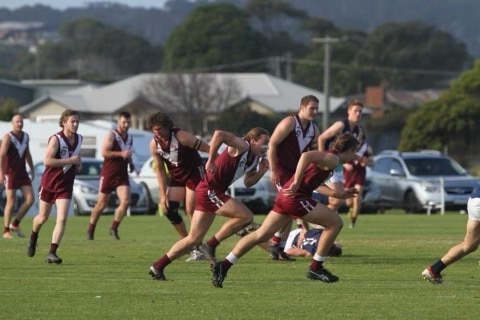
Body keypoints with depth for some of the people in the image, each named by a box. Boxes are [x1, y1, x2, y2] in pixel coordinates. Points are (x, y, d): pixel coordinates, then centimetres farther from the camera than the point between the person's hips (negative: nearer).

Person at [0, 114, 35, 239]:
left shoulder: (25, 136, 8)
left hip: (22, 172, 6)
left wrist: (32, 169, 22)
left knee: (30, 199, -4)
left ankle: (15, 224, 10)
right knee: (11, 202, -6)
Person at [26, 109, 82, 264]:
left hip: (66, 186, 4)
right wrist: (70, 160, -27)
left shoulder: (79, 139, 3)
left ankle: (52, 253, -13)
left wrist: (78, 164, 2)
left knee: (62, 219, -13)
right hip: (49, 183, -4)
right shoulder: (56, 139, -17)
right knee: (43, 218, 11)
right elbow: (47, 160, -28)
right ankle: (33, 238, 44)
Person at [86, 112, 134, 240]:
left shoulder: (129, 138, 14)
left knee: (125, 201, -13)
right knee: (102, 204, 2)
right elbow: (104, 152, -20)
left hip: (122, 175, 5)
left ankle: (114, 228, 1)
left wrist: (131, 163, 13)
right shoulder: (111, 135, -8)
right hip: (108, 175, -5)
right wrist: (121, 154, -26)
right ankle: (90, 230, 18)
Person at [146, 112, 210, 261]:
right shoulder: (154, 144, -8)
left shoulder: (180, 136, -26)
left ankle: (198, 248, 1)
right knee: (169, 210, -3)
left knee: (191, 211, -11)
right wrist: (163, 195, -3)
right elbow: (160, 170, 1)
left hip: (194, 172, -6)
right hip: (177, 176, 6)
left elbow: (207, 148, -22)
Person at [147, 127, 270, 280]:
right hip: (209, 191, -10)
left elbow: (247, 183, 23)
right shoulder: (242, 146, -14)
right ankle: (211, 245, -7)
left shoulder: (254, 159, 13)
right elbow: (219, 134, -29)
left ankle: (157, 266, 14)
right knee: (246, 216, -15)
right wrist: (211, 161, -29)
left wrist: (261, 172, 4)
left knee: (193, 239, 11)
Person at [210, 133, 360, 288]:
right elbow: (306, 156, -25)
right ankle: (316, 268, 5)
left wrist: (338, 194, 32)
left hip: (284, 196, 10)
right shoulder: (332, 159, -7)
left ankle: (224, 265, 5)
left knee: (261, 235, 9)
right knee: (335, 222, 0)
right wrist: (296, 184, -29)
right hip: (296, 198, -10)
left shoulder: (328, 157, 23)